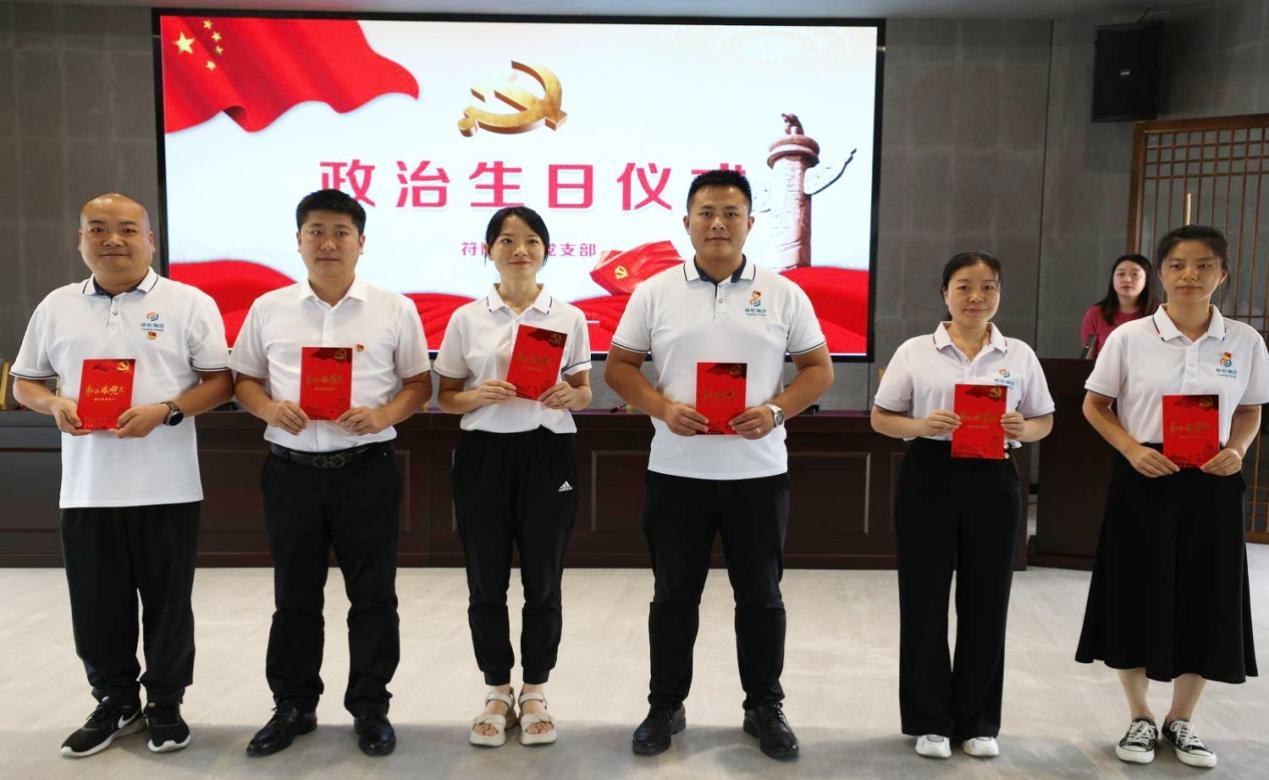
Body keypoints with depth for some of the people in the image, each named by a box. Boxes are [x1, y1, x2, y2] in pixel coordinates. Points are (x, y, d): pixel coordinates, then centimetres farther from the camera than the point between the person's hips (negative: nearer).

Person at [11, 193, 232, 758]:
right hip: (86, 489, 3)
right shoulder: (57, 306, 10)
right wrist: (55, 404, -7)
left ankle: (165, 704, 25)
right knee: (95, 606, 11)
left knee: (167, 603, 7)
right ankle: (115, 703, 30)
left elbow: (220, 382, -3)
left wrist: (165, 411, -18)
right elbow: (24, 382, 16)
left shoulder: (189, 303, -1)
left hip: (165, 488, -3)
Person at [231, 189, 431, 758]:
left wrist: (383, 416, -14)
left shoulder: (394, 310, 1)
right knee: (294, 595, 12)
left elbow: (419, 382, 4)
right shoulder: (268, 309, 6)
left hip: (367, 469, -1)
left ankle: (370, 707, 21)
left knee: (372, 594, 6)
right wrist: (270, 409, -10)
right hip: (291, 470, 2)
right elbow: (244, 380, 12)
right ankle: (293, 706, 27)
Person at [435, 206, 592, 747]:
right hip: (483, 454, 1)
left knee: (542, 582, 6)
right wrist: (480, 396, -14)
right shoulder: (466, 318, 3)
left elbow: (585, 391, 9)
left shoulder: (569, 317, 3)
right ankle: (497, 694, 23)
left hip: (547, 454, 0)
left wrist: (569, 396, -14)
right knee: (486, 583, 6)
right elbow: (445, 398, 6)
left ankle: (535, 693, 23)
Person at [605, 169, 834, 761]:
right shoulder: (654, 292, 2)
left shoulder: (783, 294, 3)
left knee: (760, 596, 10)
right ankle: (665, 706, 26)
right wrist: (662, 408, -14)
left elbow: (818, 369, 4)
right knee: (673, 595, 10)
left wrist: (775, 410, -13)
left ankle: (765, 708, 26)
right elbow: (619, 367, 4)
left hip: (758, 473, 0)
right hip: (676, 472, 0)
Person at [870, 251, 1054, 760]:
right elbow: (881, 418, 3)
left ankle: (978, 721, 23)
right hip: (929, 477, -1)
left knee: (986, 602, 7)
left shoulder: (1019, 355, 7)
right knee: (925, 599, 3)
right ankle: (930, 720, 18)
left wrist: (1022, 430, -11)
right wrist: (922, 425, -16)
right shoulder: (915, 351, 2)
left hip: (992, 479, 2)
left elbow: (1044, 421, 12)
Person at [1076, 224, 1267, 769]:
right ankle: (1140, 718, 24)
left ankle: (1181, 720, 27)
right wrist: (1132, 449, -14)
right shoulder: (1129, 338, -5)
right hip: (1144, 480, -2)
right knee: (1137, 598, 4)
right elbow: (1095, 406, 2)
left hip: (1211, 485, 2)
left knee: (1206, 602, 7)